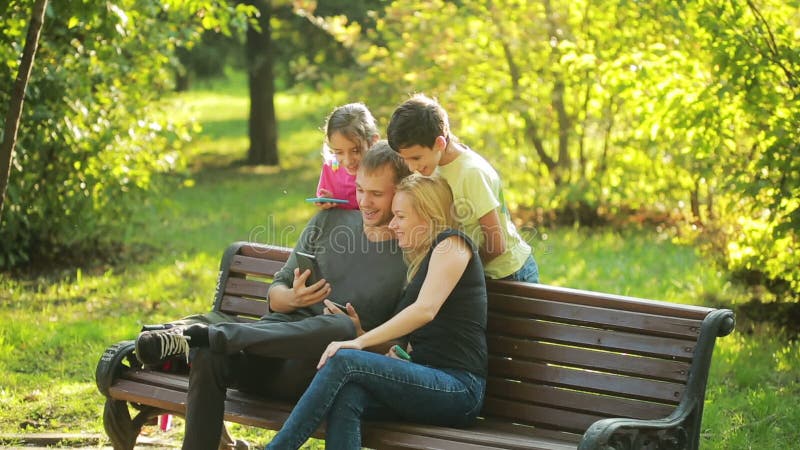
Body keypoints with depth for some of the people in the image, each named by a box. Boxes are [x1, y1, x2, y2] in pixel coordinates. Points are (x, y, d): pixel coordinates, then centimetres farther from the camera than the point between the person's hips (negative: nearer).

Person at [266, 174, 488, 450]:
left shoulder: (451, 243, 0)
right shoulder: (420, 260, 27)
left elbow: (426, 310, -16)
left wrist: (361, 342, -20)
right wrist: (357, 331, 4)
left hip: (459, 389, -7)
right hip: (431, 381, 7)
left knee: (345, 361, -24)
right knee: (346, 396, -24)